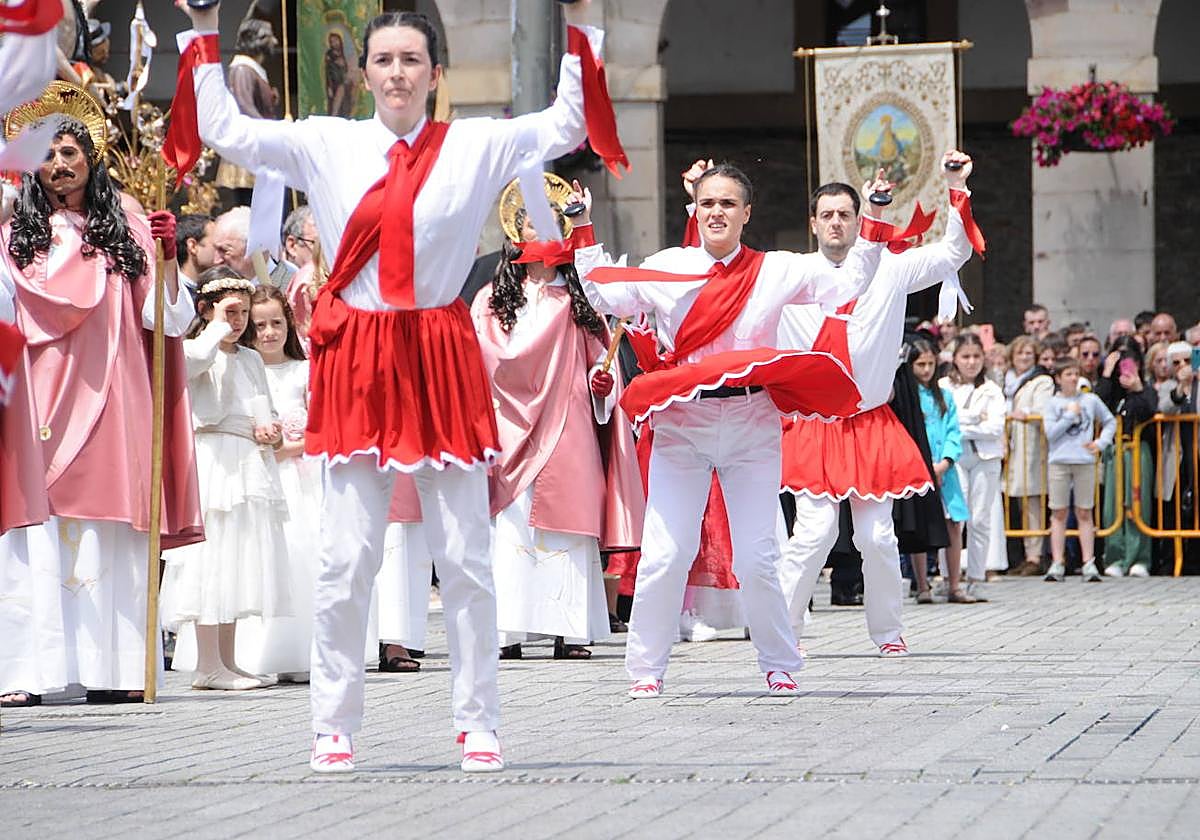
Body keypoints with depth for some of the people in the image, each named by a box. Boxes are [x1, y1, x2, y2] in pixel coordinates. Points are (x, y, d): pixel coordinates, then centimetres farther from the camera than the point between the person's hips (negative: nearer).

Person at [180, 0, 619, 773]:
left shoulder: (475, 146, 3)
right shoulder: (327, 145, 5)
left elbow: (567, 126, 5)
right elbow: (225, 130, 6)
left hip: (442, 357, 0)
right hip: (356, 357, 0)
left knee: (466, 557, 3)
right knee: (347, 558, -1)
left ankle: (479, 725, 12)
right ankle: (333, 727, 7)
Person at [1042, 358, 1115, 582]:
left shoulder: (1091, 400, 6)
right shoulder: (1053, 403, 2)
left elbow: (1110, 422, 17)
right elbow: (1050, 433, -7)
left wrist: (1101, 442, 3)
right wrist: (1070, 415, -9)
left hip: (1085, 462, 1)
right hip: (1059, 462, -1)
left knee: (1084, 513, 3)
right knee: (1059, 513, 1)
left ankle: (1089, 562, 5)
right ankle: (1057, 563, 4)